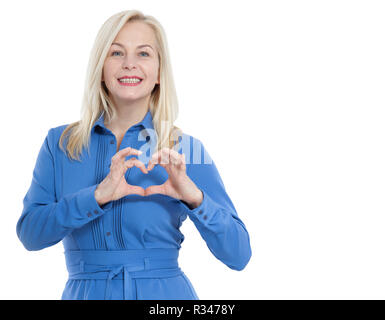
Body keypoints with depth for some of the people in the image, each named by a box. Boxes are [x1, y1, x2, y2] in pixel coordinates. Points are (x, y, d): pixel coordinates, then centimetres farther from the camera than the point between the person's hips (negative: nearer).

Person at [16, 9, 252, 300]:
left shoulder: (185, 151, -5)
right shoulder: (59, 144, 0)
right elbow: (29, 233, -11)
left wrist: (194, 197, -25)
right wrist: (97, 196, -24)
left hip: (163, 294, -1)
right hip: (84, 293, 1)